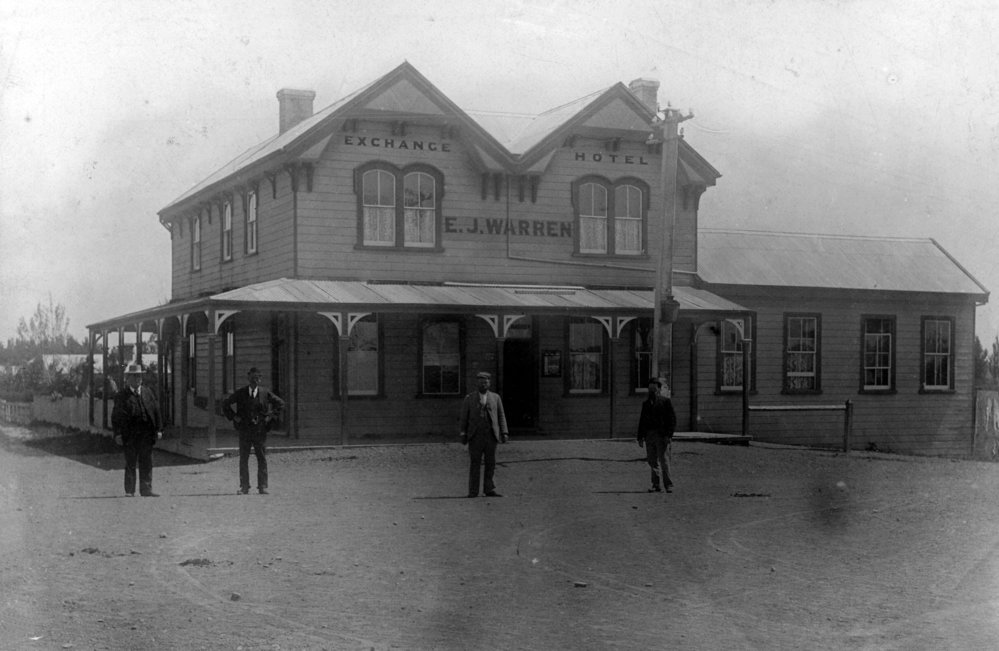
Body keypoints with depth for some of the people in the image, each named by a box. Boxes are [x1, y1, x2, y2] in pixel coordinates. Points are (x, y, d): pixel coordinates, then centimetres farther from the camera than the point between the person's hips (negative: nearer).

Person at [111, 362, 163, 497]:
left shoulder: (147, 392, 12)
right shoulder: (122, 395, -1)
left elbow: (156, 410, 13)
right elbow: (116, 416, -4)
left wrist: (159, 429, 6)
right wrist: (117, 434, -11)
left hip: (147, 435, 4)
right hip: (129, 435, -3)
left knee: (146, 463, 4)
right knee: (130, 464, 3)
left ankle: (146, 490, 10)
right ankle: (129, 491, 9)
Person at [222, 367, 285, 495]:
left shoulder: (265, 392, 3)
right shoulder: (240, 393, 4)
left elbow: (280, 404, 12)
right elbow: (225, 404, 13)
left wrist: (271, 416, 3)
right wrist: (233, 417, 3)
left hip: (260, 431, 0)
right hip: (244, 430, 1)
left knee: (262, 459, -1)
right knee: (243, 459, 0)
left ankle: (262, 487, 4)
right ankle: (244, 487, 5)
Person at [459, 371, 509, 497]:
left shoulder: (496, 398, 10)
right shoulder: (469, 398, 7)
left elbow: (501, 416, 9)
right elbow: (464, 417, 6)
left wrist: (504, 433, -1)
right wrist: (463, 434, -2)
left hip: (491, 436, 1)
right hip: (475, 436, -1)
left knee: (491, 464, 0)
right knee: (475, 464, -3)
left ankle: (489, 489, 5)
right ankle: (473, 491, 0)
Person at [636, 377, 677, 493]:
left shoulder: (666, 401, 1)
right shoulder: (645, 403, 16)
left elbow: (672, 418, -4)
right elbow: (642, 421, 18)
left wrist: (669, 435, -13)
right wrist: (640, 437, 10)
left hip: (662, 435, -5)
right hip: (649, 435, 5)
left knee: (664, 460, -6)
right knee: (652, 461, 5)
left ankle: (668, 485, 0)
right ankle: (655, 485, 11)